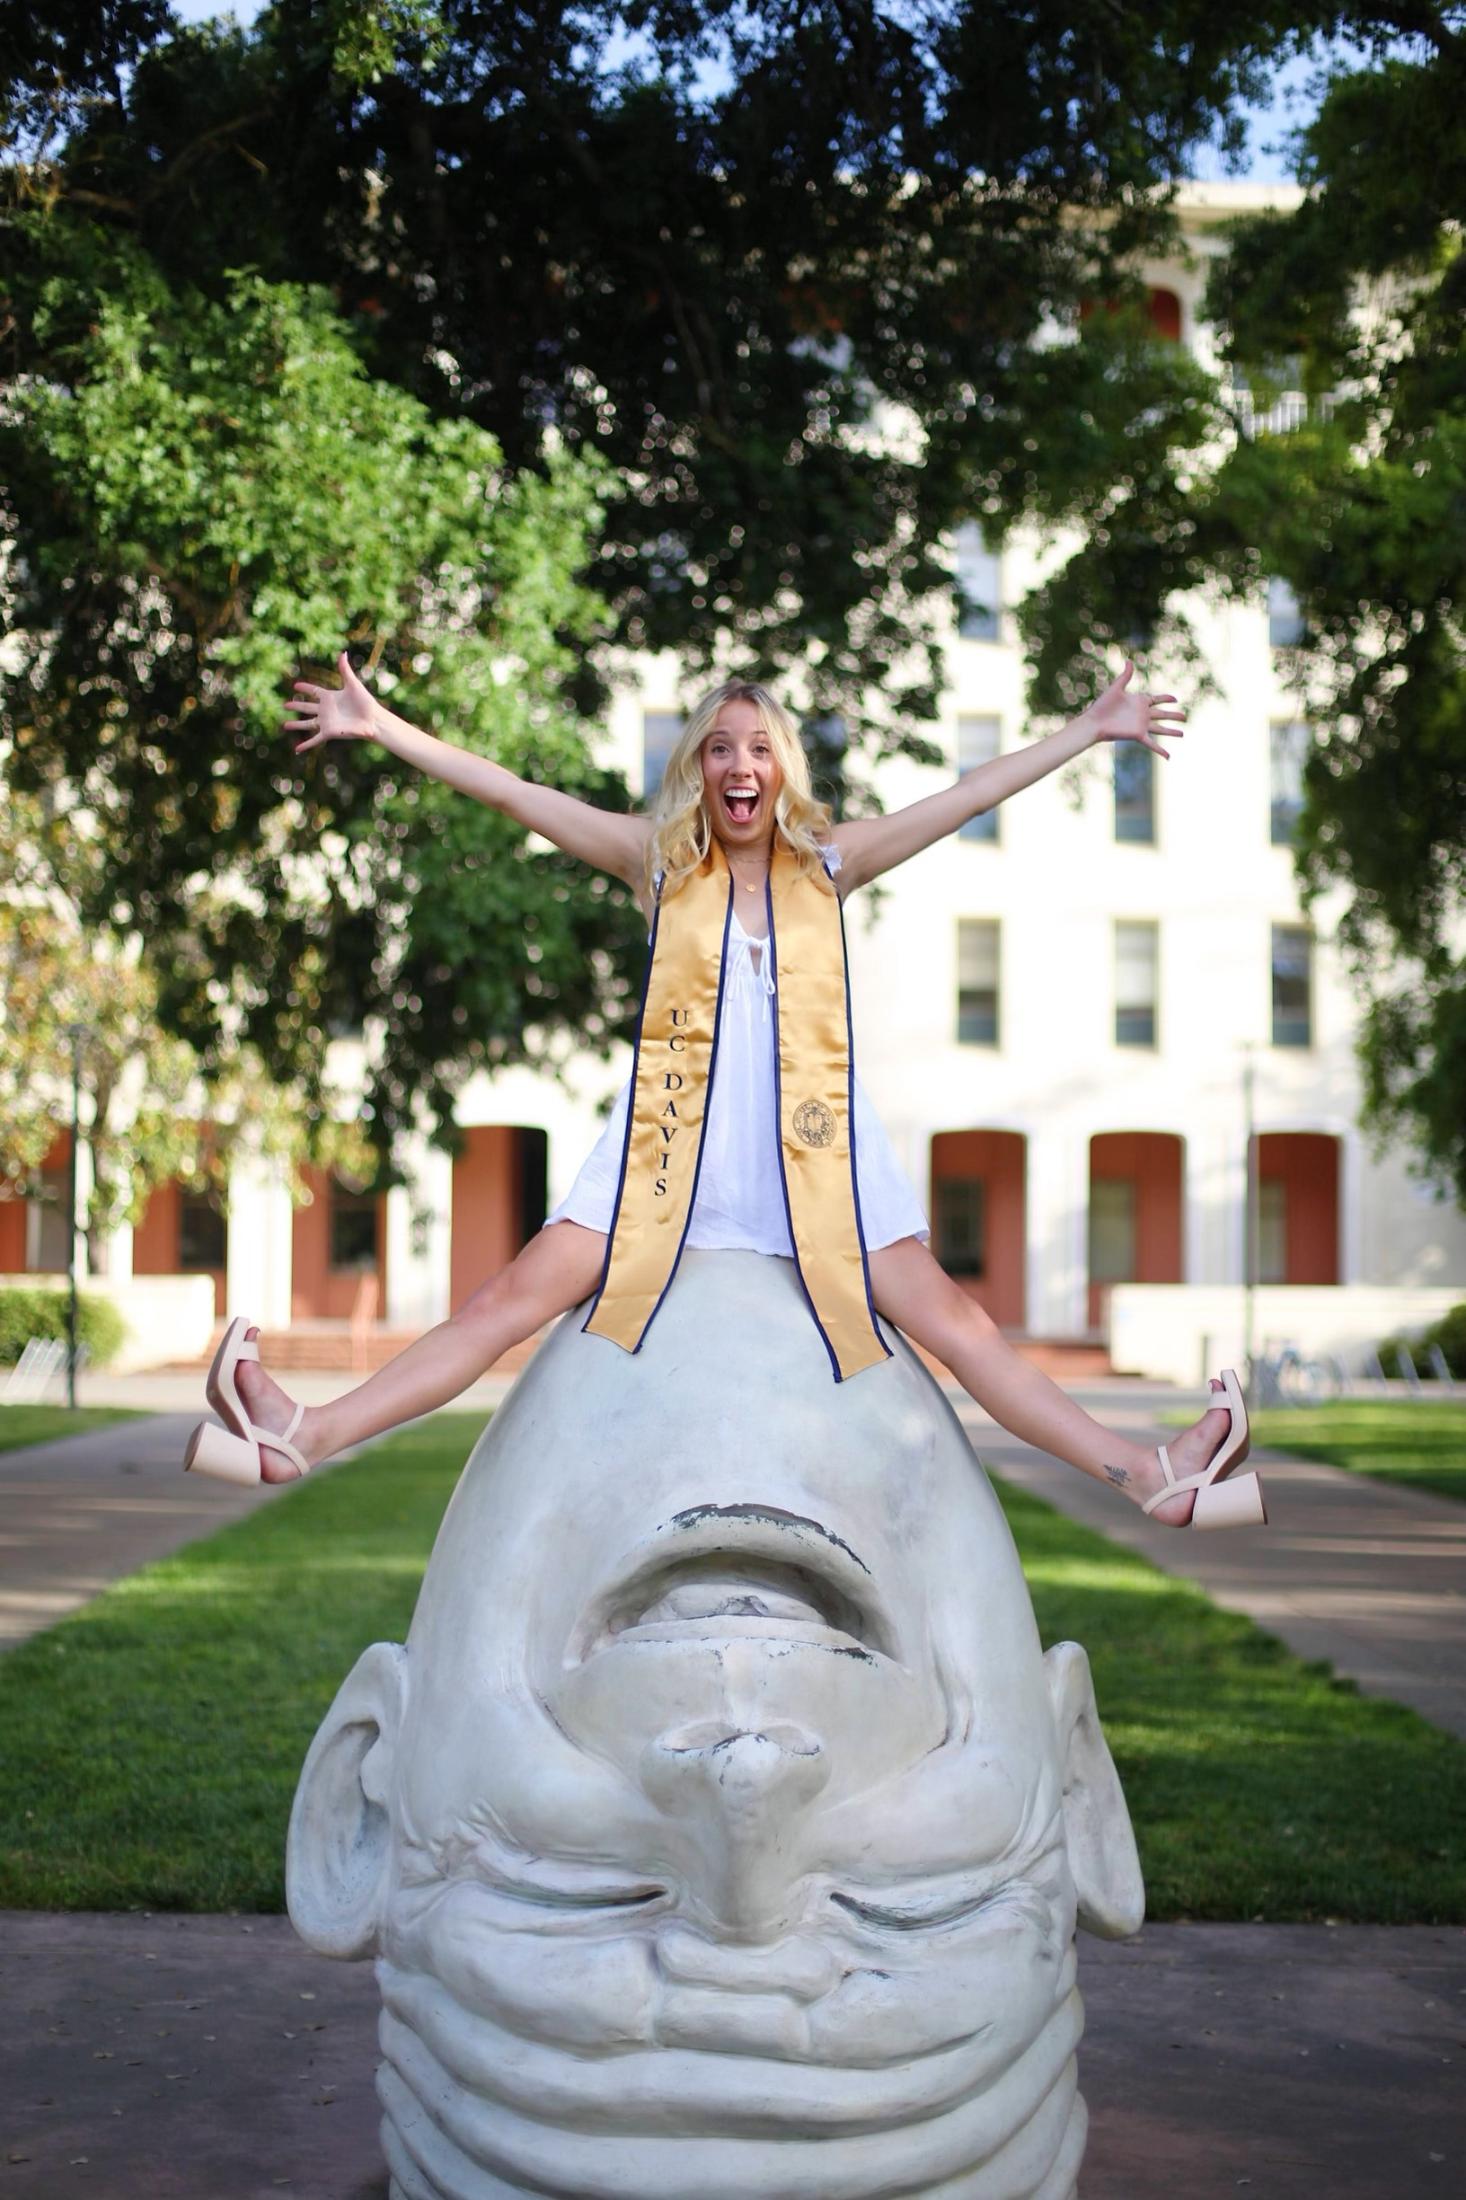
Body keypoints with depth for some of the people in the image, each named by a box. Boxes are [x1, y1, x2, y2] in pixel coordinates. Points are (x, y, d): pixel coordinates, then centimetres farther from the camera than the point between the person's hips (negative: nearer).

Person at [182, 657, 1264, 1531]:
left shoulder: (828, 862, 10)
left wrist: (1091, 730, 8)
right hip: (675, 1139, 0)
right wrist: (381, 727, 3)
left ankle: (1155, 1477, -5)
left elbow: (971, 795, 10)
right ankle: (302, 1437, -12)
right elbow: (512, 792, 6)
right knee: (517, 1298, -9)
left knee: (948, 1318, -5)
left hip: (811, 1140, 0)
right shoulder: (659, 859, 9)